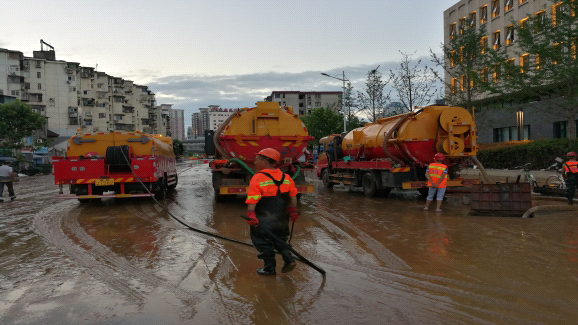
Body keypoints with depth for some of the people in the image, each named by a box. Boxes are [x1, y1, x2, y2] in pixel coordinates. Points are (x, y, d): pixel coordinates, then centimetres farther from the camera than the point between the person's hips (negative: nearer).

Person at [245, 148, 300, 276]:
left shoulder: (258, 178, -16)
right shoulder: (285, 177, 2)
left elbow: (252, 201, -20)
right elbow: (293, 197, 8)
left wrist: (251, 216, -16)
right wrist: (293, 211, 17)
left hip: (264, 220, -6)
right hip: (281, 219, 6)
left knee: (264, 242, 10)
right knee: (279, 239, 25)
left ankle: (270, 268, 18)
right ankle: (289, 259, 13)